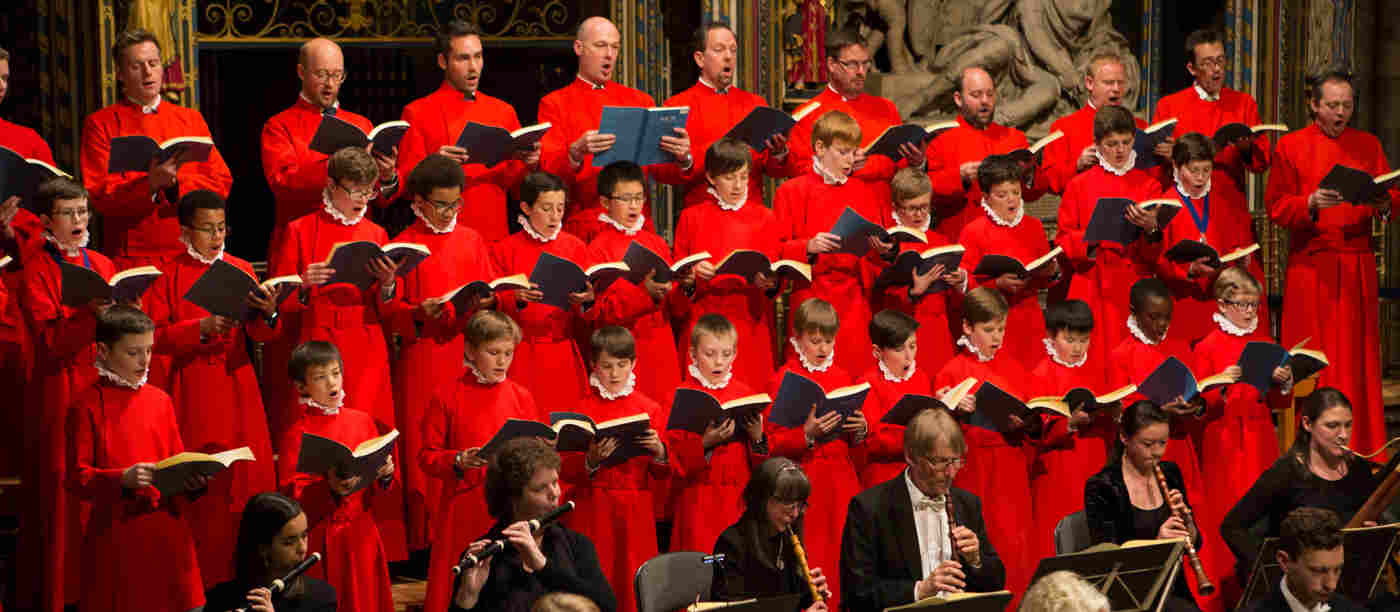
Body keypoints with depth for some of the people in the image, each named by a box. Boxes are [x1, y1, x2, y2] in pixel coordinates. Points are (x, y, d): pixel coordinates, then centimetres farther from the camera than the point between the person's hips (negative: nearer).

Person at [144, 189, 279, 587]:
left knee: (246, 477, 1)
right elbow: (155, 336, -9)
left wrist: (267, 316, -22)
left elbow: (260, 335, 1)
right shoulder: (170, 276, -1)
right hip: (193, 396, -3)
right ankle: (202, 574, 6)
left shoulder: (241, 270, 8)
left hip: (237, 392, 3)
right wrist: (201, 328, -22)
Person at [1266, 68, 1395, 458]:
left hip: (1357, 266, 2)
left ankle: (1361, 447, 8)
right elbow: (1276, 206, -2)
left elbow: (1389, 196, 9)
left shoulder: (1368, 146, 11)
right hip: (1310, 267, -2)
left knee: (1357, 353, 3)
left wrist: (1383, 202, -14)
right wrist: (1311, 204, -20)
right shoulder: (1291, 147, 3)